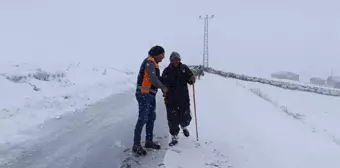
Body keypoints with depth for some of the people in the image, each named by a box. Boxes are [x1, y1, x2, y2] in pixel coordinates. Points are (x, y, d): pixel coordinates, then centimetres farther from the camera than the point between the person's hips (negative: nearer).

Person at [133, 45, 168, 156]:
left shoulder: (154, 63, 17)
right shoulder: (149, 62, -13)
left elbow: (157, 78, 22)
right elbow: (153, 78, -23)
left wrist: (163, 89, 12)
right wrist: (163, 87, -10)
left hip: (150, 95, 10)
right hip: (144, 94, -10)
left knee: (151, 118, 13)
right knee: (142, 119, -9)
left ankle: (149, 141, 23)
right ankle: (136, 145, -2)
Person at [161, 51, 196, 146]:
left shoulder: (184, 68, 2)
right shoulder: (167, 71, -2)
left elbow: (190, 80, 5)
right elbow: (163, 84, 1)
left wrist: (192, 79, -18)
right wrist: (165, 93, -15)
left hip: (184, 99, 1)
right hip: (171, 100, -1)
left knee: (185, 118, 6)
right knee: (173, 120, 2)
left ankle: (184, 127, 41)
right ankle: (174, 137, 19)